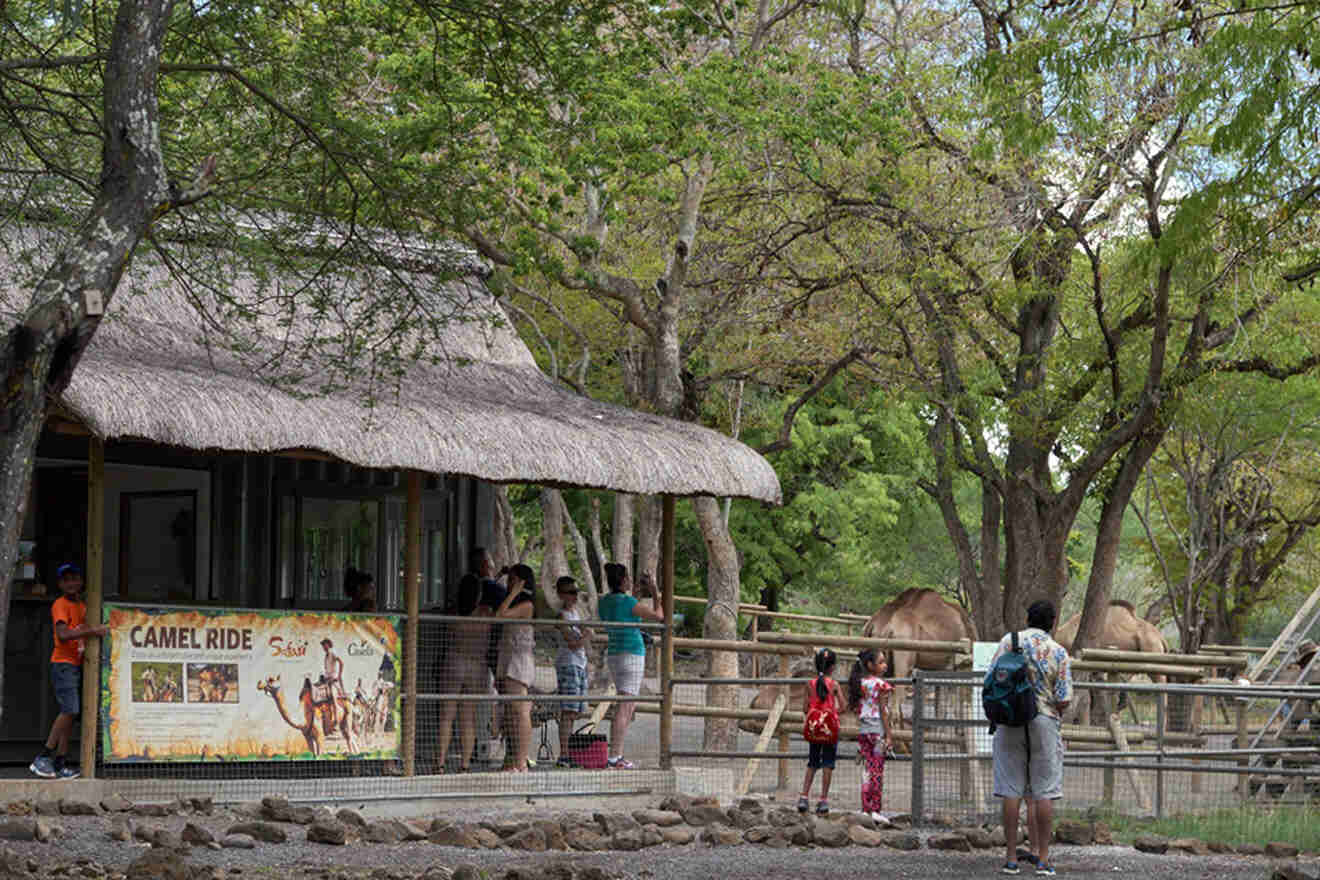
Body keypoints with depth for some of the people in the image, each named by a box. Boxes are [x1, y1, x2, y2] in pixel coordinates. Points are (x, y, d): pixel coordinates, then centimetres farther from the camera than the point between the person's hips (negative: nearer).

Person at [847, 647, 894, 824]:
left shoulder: (859, 684, 9)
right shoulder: (880, 685, -9)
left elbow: (857, 710, 10)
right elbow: (883, 711, -11)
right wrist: (888, 735, -9)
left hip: (863, 729, 6)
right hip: (878, 730, -6)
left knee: (868, 769, 9)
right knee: (878, 770, 0)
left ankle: (866, 809, 6)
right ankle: (876, 810, 0)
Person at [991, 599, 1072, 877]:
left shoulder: (1009, 641, 0)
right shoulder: (1058, 652, -3)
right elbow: (1064, 700, -7)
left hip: (1010, 721, 1)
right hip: (1045, 722, -1)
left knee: (1011, 791, 4)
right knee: (1044, 793, 4)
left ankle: (1011, 858, 3)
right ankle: (1042, 859, 3)